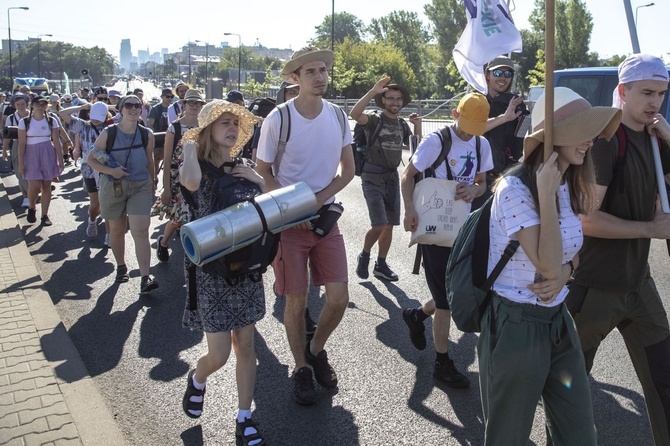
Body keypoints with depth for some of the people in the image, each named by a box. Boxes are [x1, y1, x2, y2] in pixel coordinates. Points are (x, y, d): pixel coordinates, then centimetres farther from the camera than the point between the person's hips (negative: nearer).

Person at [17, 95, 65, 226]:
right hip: (31, 155, -2)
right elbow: (22, 144, -3)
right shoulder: (25, 122, -2)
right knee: (35, 186, -8)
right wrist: (21, 163, -5)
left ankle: (44, 215, 15)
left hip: (48, 155, 2)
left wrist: (61, 160, 1)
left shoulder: (51, 121, 2)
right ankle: (31, 208, 22)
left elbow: (56, 142, 3)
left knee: (46, 186, 4)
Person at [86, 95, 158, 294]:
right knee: (117, 230, 14)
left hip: (140, 187, 0)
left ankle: (145, 278, -16)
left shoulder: (147, 135, 0)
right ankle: (121, 266, 37)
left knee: (141, 231, -12)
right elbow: (90, 159, -1)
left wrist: (152, 183, 21)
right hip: (113, 187, 0)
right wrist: (110, 171, -17)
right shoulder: (108, 133, -6)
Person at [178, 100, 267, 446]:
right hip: (210, 270, -4)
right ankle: (197, 380, 35)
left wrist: (258, 179, -10)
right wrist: (189, 147, -16)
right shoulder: (198, 168, -7)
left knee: (245, 344, 8)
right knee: (219, 354, -1)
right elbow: (190, 182, -34)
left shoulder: (241, 169, 8)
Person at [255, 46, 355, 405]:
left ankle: (316, 350, 29)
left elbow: (348, 169, 6)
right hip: (289, 223, -3)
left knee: (338, 298, 0)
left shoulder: (337, 115, 1)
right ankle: (301, 368, 27)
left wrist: (318, 199, -10)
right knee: (297, 303, 4)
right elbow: (263, 172, -4)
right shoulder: (278, 119, -10)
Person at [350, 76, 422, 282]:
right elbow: (354, 114, -27)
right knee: (379, 225, -13)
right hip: (373, 179, -6)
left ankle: (381, 264, 23)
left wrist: (417, 126, 1)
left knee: (389, 225, 9)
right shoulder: (375, 121, -7)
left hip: (392, 178, 6)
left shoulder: (402, 125, 11)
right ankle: (364, 256, 12)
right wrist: (373, 91, -31)